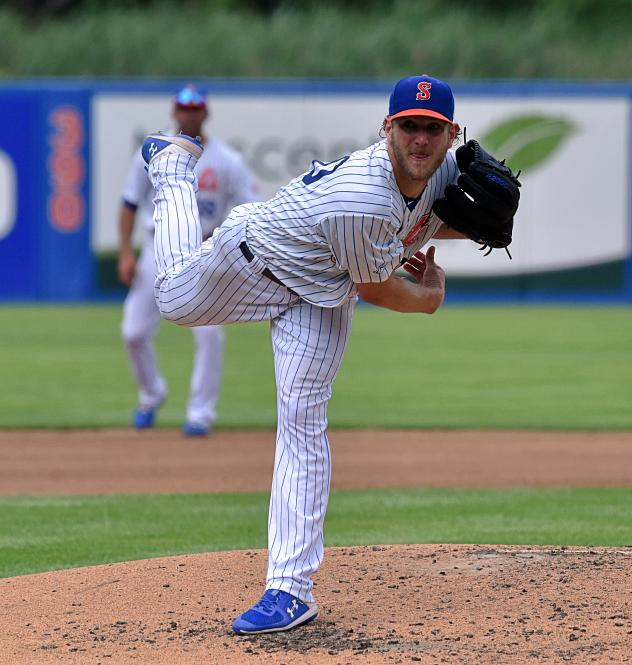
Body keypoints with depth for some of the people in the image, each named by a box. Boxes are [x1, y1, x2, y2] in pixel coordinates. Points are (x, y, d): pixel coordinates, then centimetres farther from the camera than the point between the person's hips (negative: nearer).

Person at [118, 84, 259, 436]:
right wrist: (126, 252, -4)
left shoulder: (227, 161, -4)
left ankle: (201, 412, -2)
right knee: (135, 330, 0)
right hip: (159, 251, 2)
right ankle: (152, 394, 28)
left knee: (208, 332, -15)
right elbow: (130, 204, 5)